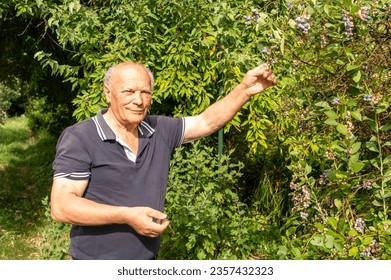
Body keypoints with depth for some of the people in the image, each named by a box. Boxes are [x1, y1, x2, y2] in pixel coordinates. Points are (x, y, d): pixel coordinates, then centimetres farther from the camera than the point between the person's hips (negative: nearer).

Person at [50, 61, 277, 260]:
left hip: (148, 256, 6)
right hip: (98, 259, -5)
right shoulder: (79, 139, -14)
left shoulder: (159, 131, 3)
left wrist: (245, 90, -7)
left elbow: (207, 122, 7)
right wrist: (127, 216, -27)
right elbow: (61, 206, -20)